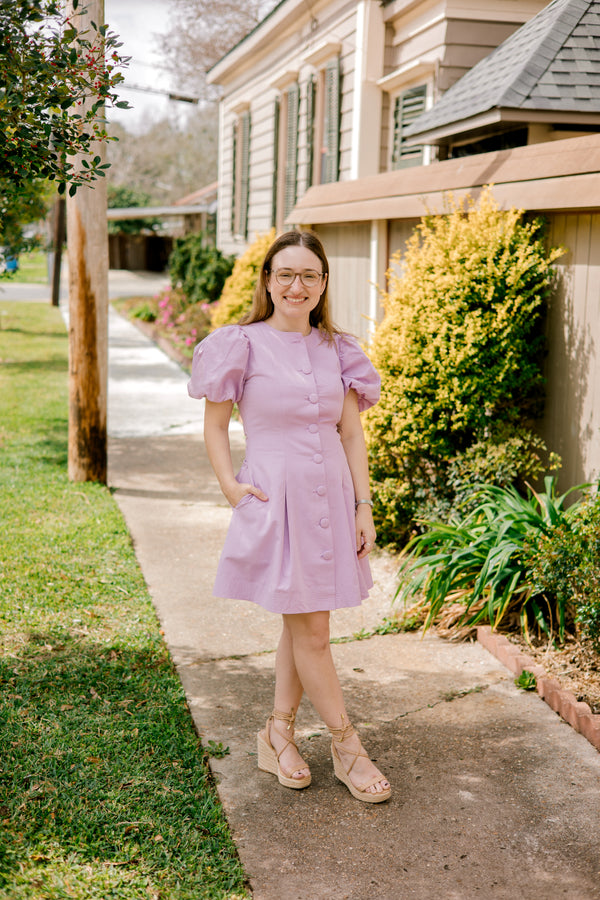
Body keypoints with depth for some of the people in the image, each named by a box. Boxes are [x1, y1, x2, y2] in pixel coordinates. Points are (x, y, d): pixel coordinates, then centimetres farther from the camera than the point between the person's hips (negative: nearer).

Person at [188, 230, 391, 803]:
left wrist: (363, 507, 4)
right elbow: (214, 423, 2)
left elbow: (352, 432, 8)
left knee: (302, 625, 12)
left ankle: (277, 735, 28)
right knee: (311, 631, 0)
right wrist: (230, 487, -9)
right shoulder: (244, 344, -5)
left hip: (329, 497, 5)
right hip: (275, 498, -5)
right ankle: (347, 748, 14)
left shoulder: (335, 349, 7)